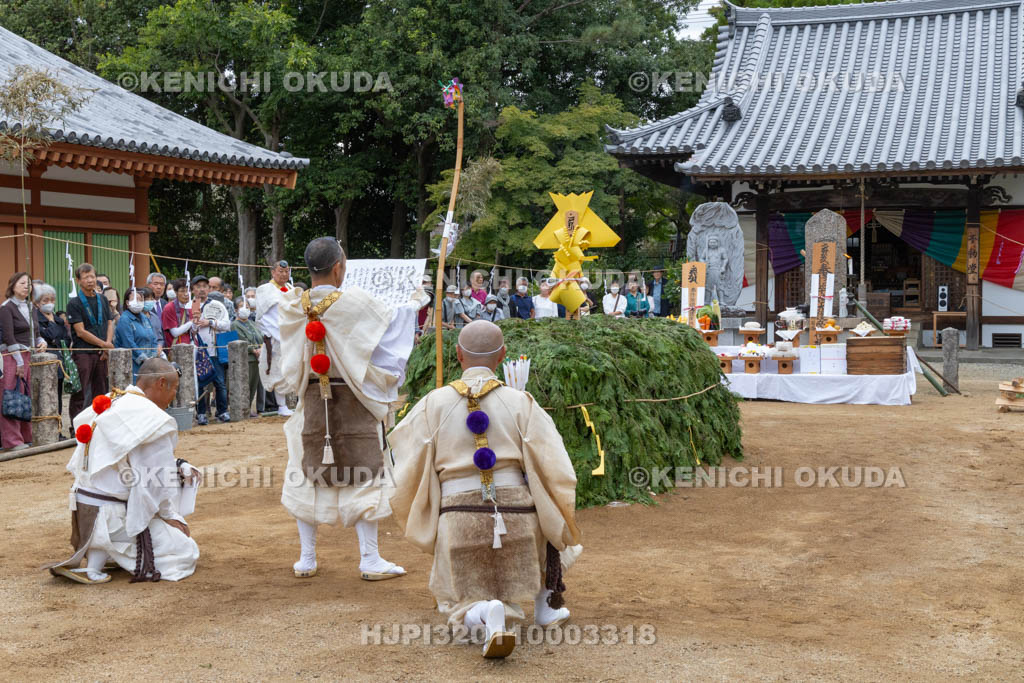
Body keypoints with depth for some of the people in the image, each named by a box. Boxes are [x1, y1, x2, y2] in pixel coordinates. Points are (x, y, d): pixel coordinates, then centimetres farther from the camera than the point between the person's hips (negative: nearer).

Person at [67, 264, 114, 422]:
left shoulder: (102, 300, 14)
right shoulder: (74, 303, -4)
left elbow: (109, 324, 14)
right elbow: (81, 332, -9)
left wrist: (108, 344, -4)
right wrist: (104, 344, -9)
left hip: (102, 353, 5)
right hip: (82, 353, -5)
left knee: (100, 392, 8)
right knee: (80, 395, -6)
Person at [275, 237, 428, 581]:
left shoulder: (292, 306, -4)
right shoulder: (356, 303, -16)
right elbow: (390, 319, 0)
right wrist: (414, 303, 20)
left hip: (312, 399, 4)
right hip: (353, 401, -4)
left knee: (308, 475, 13)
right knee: (362, 475, 4)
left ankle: (306, 559, 18)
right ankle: (370, 560, 6)